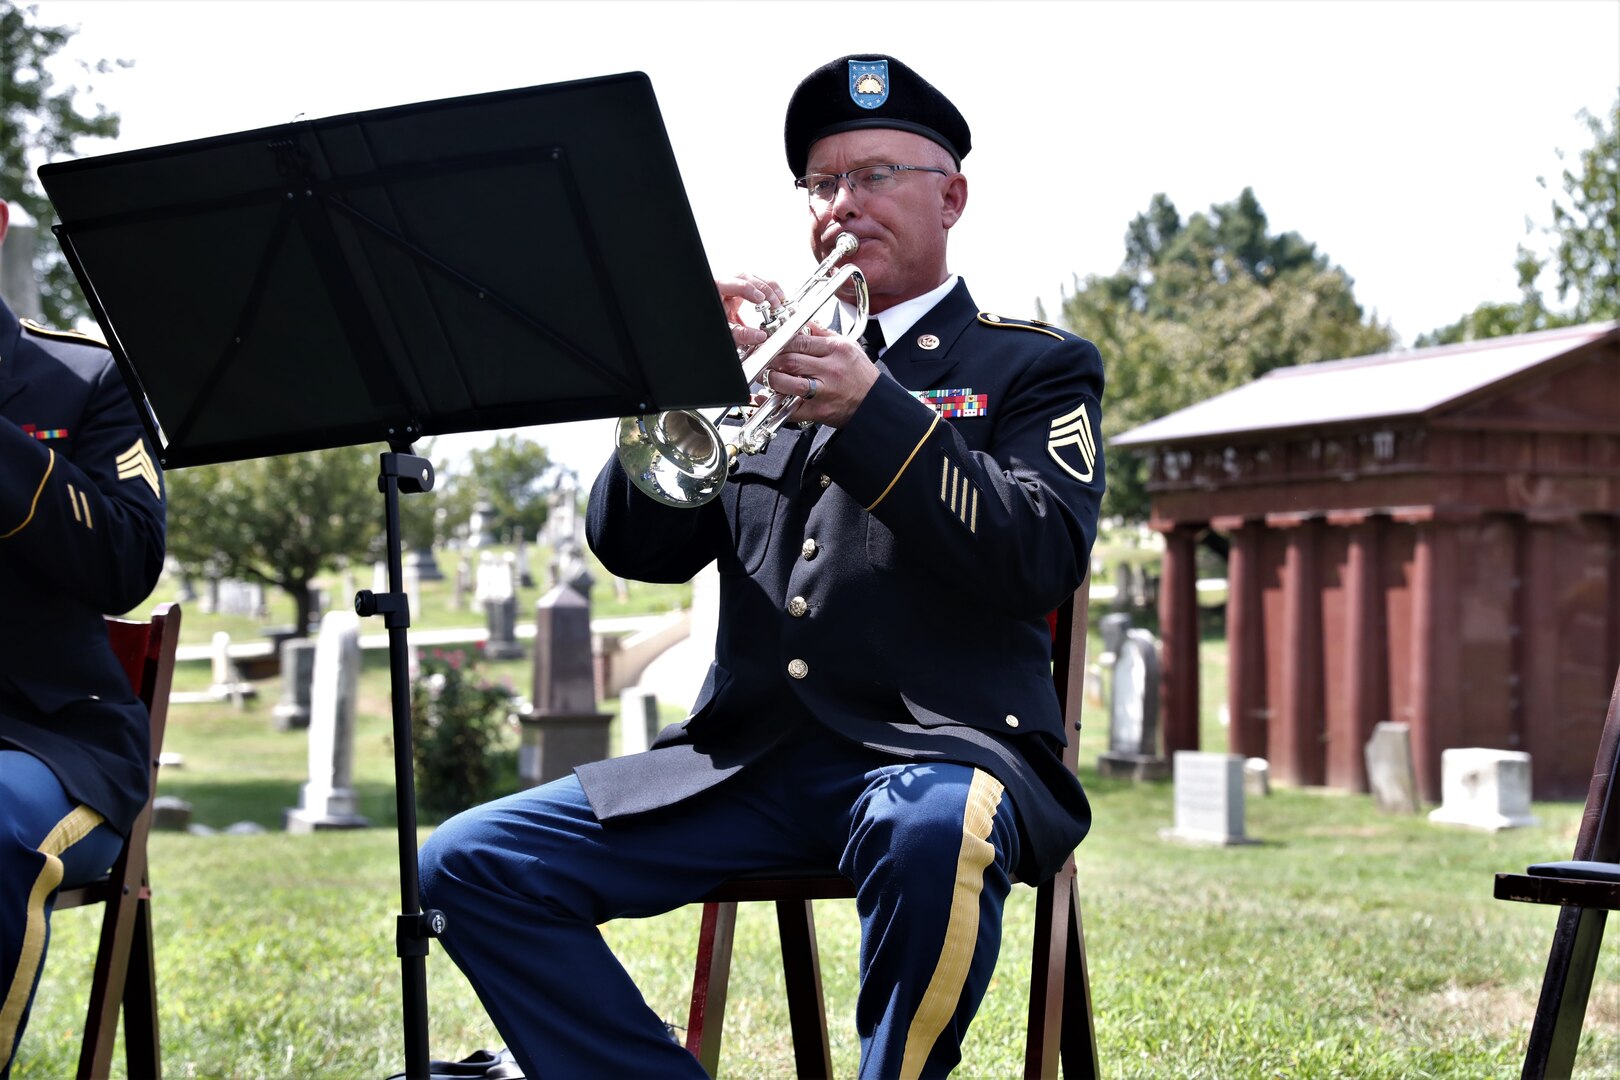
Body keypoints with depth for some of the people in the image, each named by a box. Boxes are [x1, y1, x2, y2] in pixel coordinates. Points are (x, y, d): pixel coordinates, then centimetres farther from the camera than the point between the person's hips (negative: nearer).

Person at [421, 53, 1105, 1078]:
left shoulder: (1036, 366, 12)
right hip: (746, 757, 5)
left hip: (937, 743, -4)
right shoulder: (775, 347, 22)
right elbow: (634, 545, 12)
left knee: (932, 834, -41)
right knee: (467, 865, -11)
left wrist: (873, 410, -15)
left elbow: (1046, 558, -6)